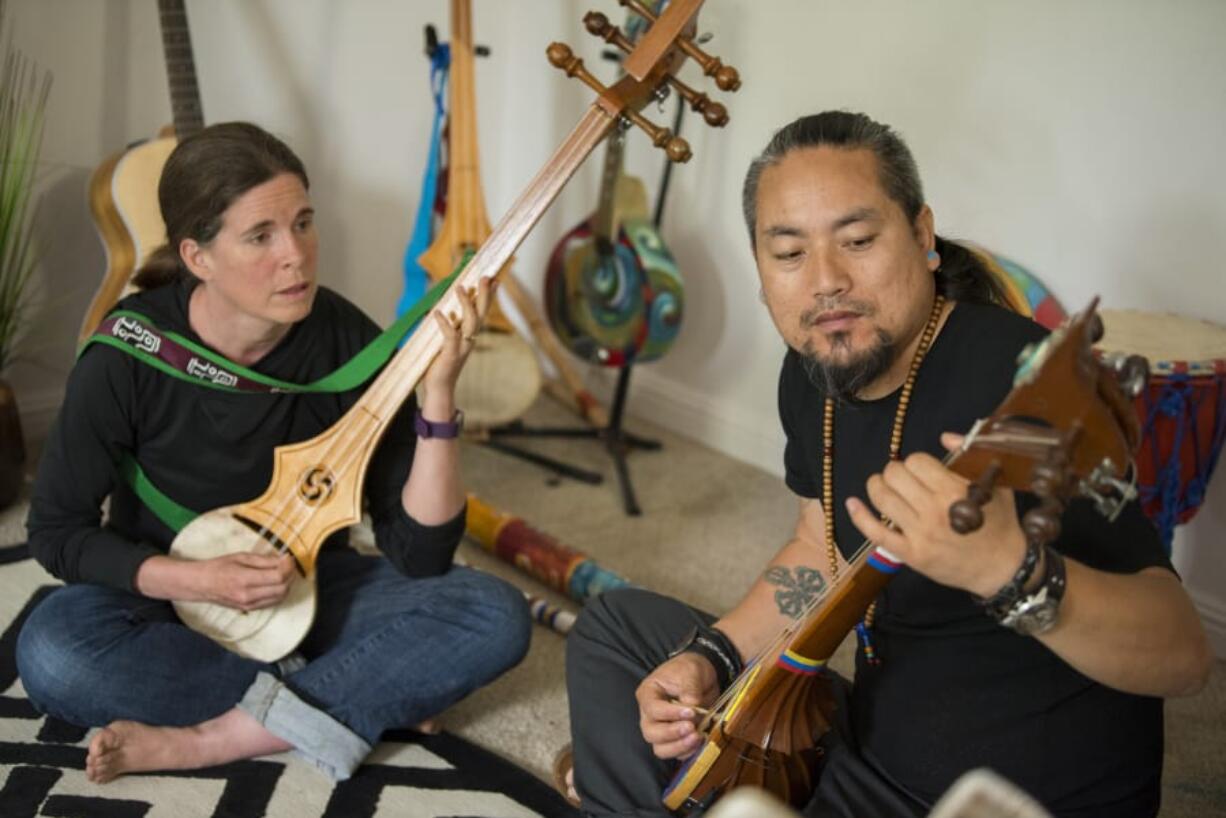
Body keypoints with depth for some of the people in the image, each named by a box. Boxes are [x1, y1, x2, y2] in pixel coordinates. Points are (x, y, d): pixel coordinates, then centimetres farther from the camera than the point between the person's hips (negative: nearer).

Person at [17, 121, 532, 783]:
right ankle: (330, 706, -18)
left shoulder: (345, 339, -17)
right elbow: (56, 531, -8)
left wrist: (438, 392, -29)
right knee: (50, 654, -33)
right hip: (169, 599, -1)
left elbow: (420, 555, -17)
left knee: (496, 615, -22)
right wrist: (196, 580, -24)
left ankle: (210, 740, -23)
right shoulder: (130, 354, -20)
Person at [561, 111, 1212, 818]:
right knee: (617, 624, 13)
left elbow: (1183, 654, -31)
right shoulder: (812, 371, -1)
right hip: (873, 738, 8)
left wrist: (1007, 570, -50)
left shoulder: (1017, 378, -27)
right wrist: (712, 657, 2)